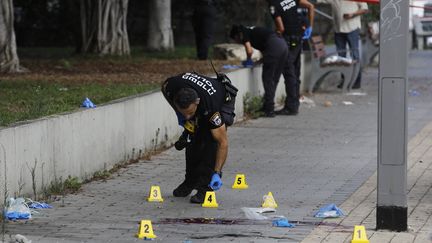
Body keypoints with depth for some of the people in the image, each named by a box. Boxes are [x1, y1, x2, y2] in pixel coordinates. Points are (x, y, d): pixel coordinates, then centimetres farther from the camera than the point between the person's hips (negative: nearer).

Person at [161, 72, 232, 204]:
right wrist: (179, 114, -8)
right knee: (192, 140, -1)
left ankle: (206, 188, -18)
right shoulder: (169, 87, -36)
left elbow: (223, 143, -39)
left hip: (222, 102, -5)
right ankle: (190, 181, 18)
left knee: (210, 141, -23)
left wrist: (217, 173, -42)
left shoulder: (211, 108, -46)